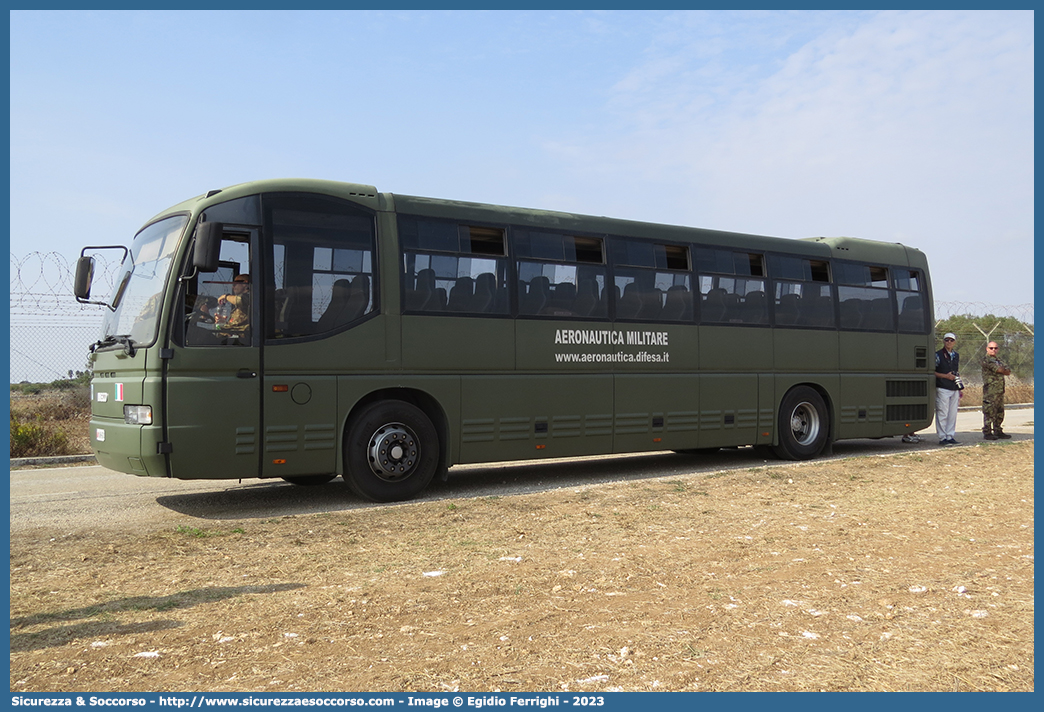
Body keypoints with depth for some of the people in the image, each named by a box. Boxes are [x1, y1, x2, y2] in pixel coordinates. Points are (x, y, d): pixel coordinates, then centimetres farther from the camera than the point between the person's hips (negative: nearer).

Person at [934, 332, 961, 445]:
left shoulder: (956, 356, 16)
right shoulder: (938, 355, -3)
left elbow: (957, 373, 22)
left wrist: (960, 389, 18)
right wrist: (945, 376, -14)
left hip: (954, 389, 6)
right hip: (942, 389, -6)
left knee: (953, 414, 7)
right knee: (942, 414, -6)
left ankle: (950, 436, 13)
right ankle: (942, 438, -1)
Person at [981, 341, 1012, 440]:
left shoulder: (999, 361, 21)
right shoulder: (986, 359, -6)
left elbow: (1008, 372, 9)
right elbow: (999, 370, -15)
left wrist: (1002, 370, -8)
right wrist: (1004, 370, 4)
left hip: (1000, 390, 8)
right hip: (990, 390, -8)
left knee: (999, 413, 11)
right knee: (989, 412, -8)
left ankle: (998, 431, 18)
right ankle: (987, 432, -4)